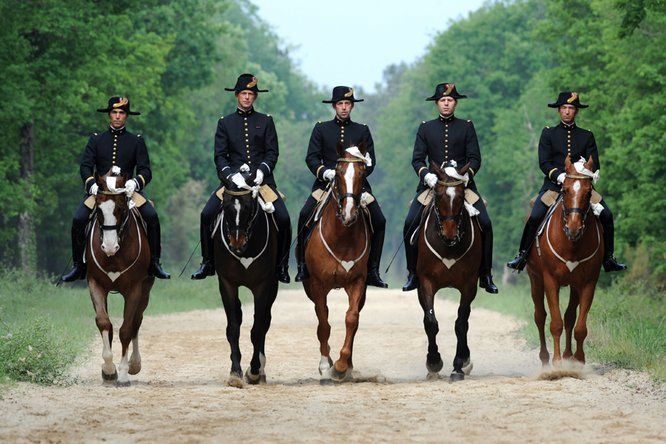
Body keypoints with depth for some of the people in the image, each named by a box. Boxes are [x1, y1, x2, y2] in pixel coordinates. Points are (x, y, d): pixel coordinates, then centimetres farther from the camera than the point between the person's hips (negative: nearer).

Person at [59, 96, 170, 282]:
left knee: (152, 216, -25)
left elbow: (146, 171, 1)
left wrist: (135, 182, -23)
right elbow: (85, 166, 1)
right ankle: (78, 266, -10)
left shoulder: (136, 141, 9)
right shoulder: (96, 139, 12)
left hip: (128, 190, 0)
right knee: (78, 219, -23)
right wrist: (91, 184, -20)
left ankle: (154, 263, -14)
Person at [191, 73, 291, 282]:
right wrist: (231, 175, -14)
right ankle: (208, 263, -2)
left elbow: (273, 152, 5)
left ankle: (281, 266, -2)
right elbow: (220, 155, 4)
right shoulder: (225, 123, 10)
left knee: (283, 218, -18)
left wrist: (262, 171, -14)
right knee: (207, 214, -17)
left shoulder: (266, 121, 10)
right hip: (233, 178, 1)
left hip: (262, 178, 0)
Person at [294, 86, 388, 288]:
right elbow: (311, 158, 3)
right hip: (326, 183, -1)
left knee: (379, 221, -14)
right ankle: (303, 266, -11)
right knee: (305, 216, -23)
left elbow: (370, 162, 7)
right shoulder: (321, 129, 11)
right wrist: (326, 172, -17)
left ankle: (372, 271, -5)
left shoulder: (362, 131, 13)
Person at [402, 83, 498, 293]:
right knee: (410, 223, -17)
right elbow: (417, 159, 5)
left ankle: (485, 275, -4)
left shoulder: (466, 127, 9)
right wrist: (426, 175, -15)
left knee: (484, 223, -17)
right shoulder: (425, 128, 11)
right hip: (432, 184, 1)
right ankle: (413, 274, -4)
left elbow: (475, 158, 4)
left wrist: (466, 174, -16)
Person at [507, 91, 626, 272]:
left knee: (606, 215, -15)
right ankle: (522, 255, -9)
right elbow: (544, 163, -1)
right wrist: (559, 176, -18)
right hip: (553, 183, -2)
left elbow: (594, 164, 6)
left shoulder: (587, 136, 14)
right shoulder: (548, 134, 10)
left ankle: (608, 258, -3)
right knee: (535, 217, -24)